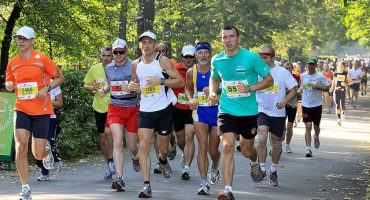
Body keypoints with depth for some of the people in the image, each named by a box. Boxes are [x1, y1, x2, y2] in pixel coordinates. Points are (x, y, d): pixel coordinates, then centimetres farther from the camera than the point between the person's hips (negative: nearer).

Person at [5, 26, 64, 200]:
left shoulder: (42, 59, -5)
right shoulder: (13, 63, 6)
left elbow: (60, 77, 3)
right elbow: (9, 82, 20)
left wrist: (47, 88, -14)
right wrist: (9, 86, -4)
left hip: (41, 111, -2)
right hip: (21, 109, 2)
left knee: (38, 154, -2)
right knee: (20, 146, -16)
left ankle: (47, 149, 39)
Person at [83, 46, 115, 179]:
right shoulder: (94, 69, 3)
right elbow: (85, 85, 13)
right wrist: (91, 87, -9)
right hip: (99, 107, 4)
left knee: (108, 131, -22)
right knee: (102, 138, 9)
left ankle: (111, 162, -10)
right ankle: (109, 164, 24)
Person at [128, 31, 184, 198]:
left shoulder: (162, 61, -7)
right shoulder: (136, 64, 6)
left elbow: (180, 82, -9)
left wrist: (161, 81, -22)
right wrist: (132, 85, -1)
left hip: (164, 109, -2)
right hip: (146, 110, 2)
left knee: (163, 148, 9)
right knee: (144, 146, -13)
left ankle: (163, 161, 47)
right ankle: (146, 185, -14)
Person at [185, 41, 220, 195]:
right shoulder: (191, 72, 1)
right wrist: (191, 100, -1)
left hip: (217, 110, -1)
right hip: (200, 111, 1)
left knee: (213, 150, 9)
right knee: (202, 146, -15)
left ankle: (215, 168, 44)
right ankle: (204, 182, -14)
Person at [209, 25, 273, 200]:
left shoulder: (251, 57, -10)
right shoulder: (217, 60, 1)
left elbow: (269, 80, -4)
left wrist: (250, 88, -19)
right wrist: (212, 93, 2)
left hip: (249, 111, -1)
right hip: (227, 111, 1)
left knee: (247, 150, 12)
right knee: (227, 146, -17)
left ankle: (254, 162, 51)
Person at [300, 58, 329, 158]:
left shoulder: (320, 76, -5)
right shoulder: (303, 76, 5)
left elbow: (327, 88, -4)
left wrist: (318, 87, -19)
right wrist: (300, 91, 12)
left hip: (317, 105, -1)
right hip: (306, 105, 1)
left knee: (316, 126, 12)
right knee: (308, 127, -8)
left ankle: (316, 137, 48)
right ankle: (308, 149, -10)